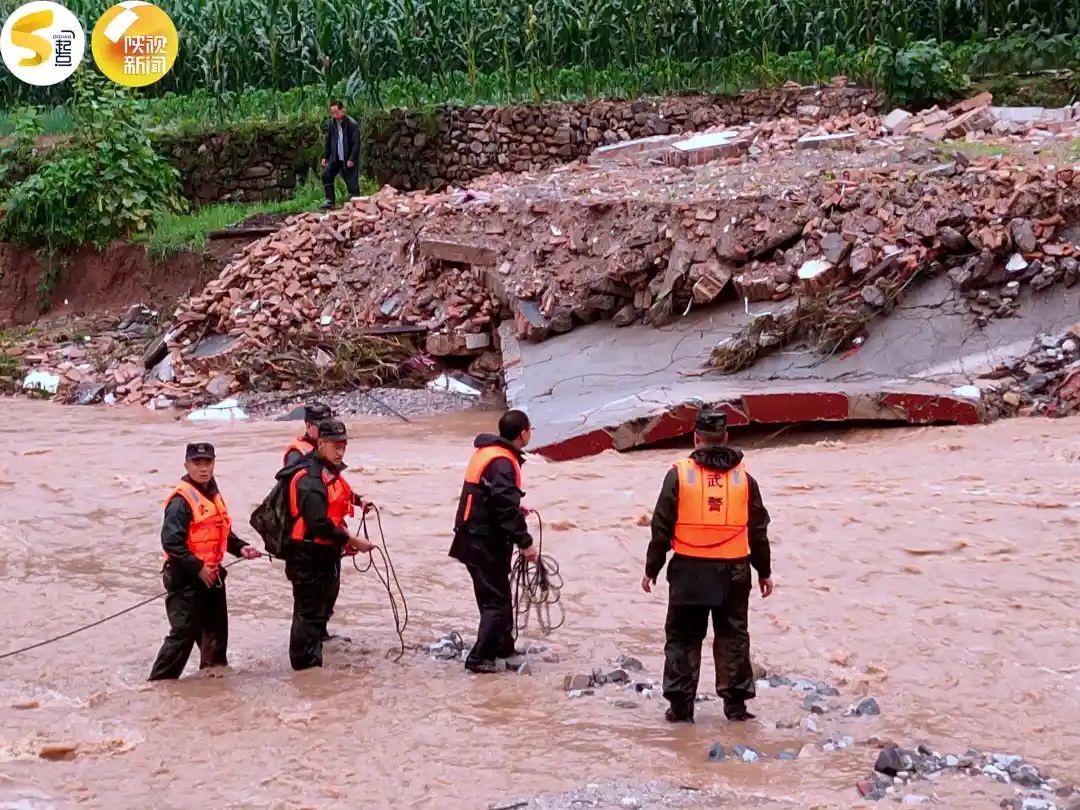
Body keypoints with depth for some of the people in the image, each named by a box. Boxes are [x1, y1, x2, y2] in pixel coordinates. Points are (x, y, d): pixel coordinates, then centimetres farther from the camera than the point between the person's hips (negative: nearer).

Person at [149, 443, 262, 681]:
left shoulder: (213, 495, 11)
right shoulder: (182, 500, -19)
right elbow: (171, 542, -25)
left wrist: (240, 548, 5)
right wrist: (198, 568, -24)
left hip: (211, 575, 9)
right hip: (186, 578, -9)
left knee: (216, 630, 23)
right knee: (183, 634, -10)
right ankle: (159, 681, -4)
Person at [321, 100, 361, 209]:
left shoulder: (352, 124, -14)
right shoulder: (331, 123, 3)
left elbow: (356, 143, -15)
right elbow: (328, 141, 12)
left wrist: (352, 159, -19)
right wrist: (325, 156, 8)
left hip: (349, 159, -5)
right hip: (336, 158, 5)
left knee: (352, 182, -5)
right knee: (326, 175, -9)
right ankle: (330, 201, -1)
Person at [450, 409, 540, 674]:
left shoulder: (487, 452, 10)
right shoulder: (503, 463, -21)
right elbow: (506, 509, -26)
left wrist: (515, 508, 18)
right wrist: (525, 543, -21)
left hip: (475, 539, 10)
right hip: (486, 543, -10)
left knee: (496, 596, 19)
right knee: (497, 600, -2)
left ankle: (504, 649, 30)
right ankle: (479, 658, 0)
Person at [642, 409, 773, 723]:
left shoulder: (679, 474, -5)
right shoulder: (743, 477, 3)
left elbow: (661, 527, -4)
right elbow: (758, 531, 8)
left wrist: (651, 569, 5)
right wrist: (764, 571, 18)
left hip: (689, 569, -2)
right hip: (733, 571, 2)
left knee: (683, 638, 7)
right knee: (733, 637, 12)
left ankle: (680, 705, 6)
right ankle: (735, 704, 12)